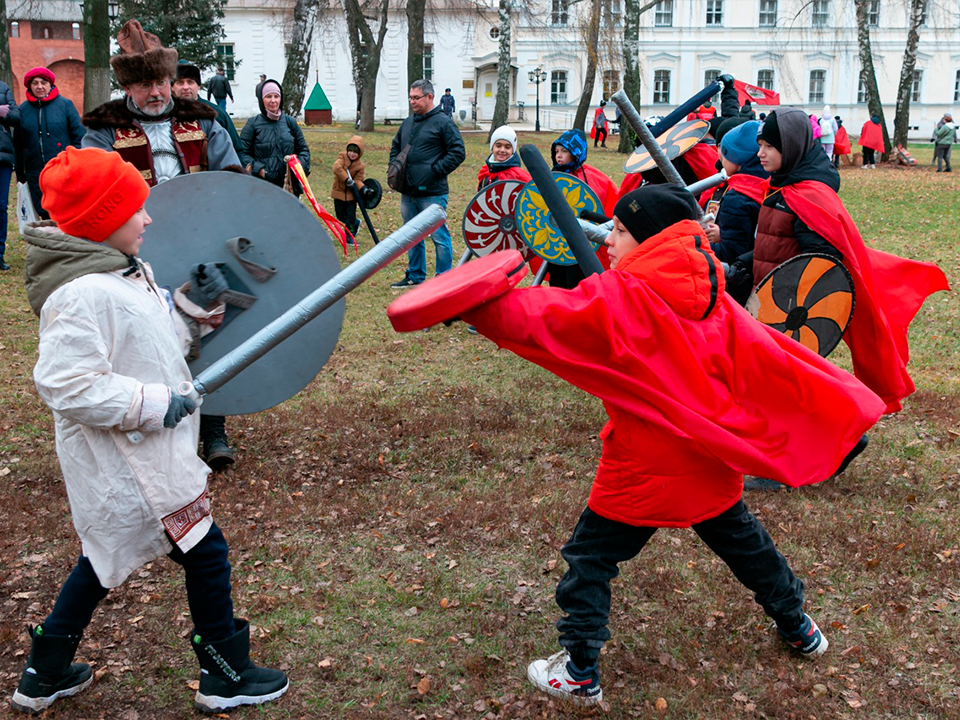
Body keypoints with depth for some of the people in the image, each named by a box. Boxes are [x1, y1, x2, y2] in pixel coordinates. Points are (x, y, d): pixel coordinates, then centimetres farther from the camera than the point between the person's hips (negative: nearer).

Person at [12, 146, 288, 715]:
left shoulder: (123, 271, 6)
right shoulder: (83, 294, -26)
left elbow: (152, 340, 16)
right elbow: (67, 384, -29)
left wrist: (192, 307, 1)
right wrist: (156, 404, -25)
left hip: (136, 452, 11)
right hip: (124, 463, -10)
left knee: (107, 557, 23)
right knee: (205, 551, 3)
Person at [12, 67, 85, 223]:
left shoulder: (65, 104, 3)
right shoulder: (22, 109, 9)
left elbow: (80, 136, 1)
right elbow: (17, 145, 11)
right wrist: (20, 175, 9)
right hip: (35, 174, 3)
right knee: (46, 215, 5)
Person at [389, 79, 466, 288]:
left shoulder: (443, 122, -7)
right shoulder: (408, 122, 15)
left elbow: (458, 153, -11)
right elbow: (395, 147, 29)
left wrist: (435, 171, -16)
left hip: (432, 193, -8)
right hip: (407, 192, 8)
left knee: (439, 235, -2)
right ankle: (415, 276, 27)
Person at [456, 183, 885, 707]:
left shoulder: (619, 297, -19)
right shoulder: (713, 299, -1)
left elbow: (544, 318, -31)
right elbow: (771, 360, 1)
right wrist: (842, 412, 7)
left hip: (643, 468, -6)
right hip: (712, 461, 7)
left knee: (589, 558, 10)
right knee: (743, 541, 28)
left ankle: (579, 673, 15)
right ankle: (798, 629, 45)